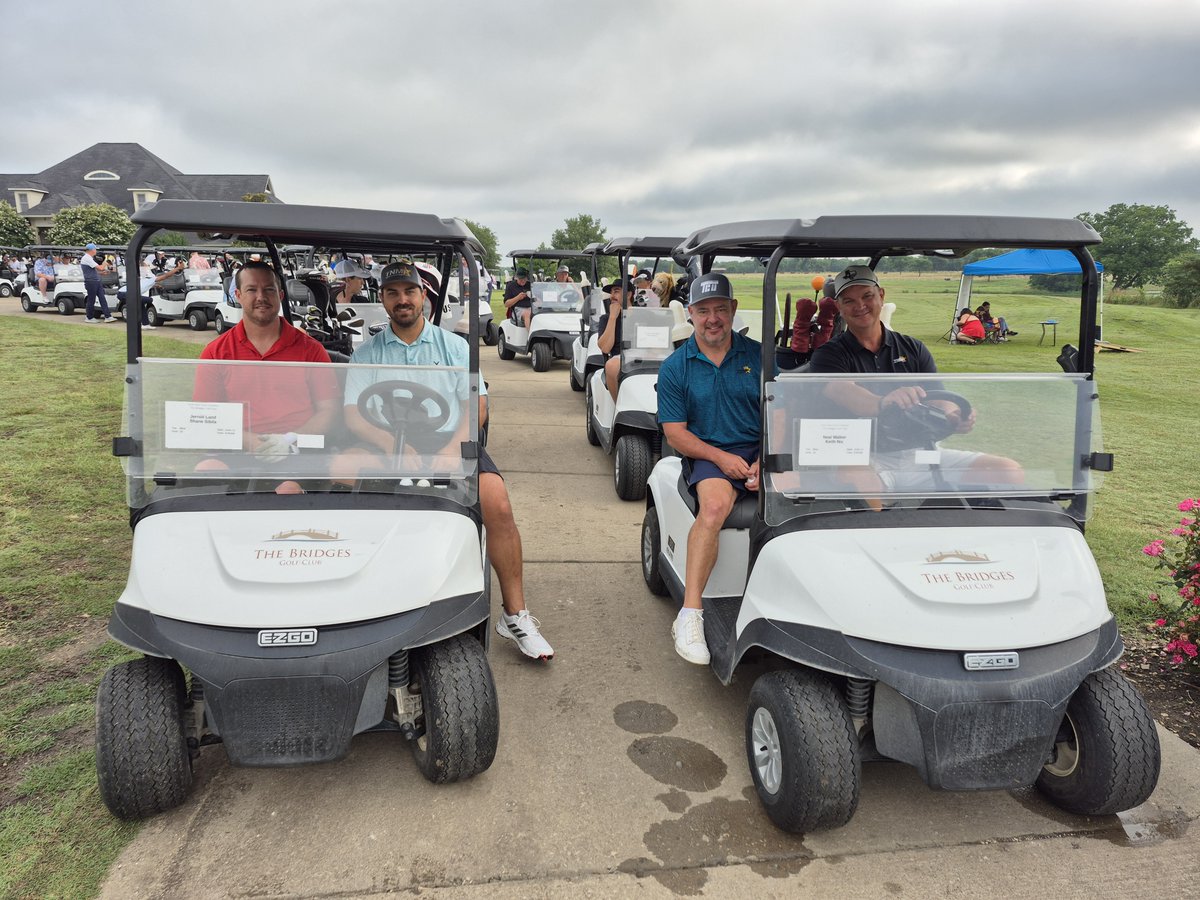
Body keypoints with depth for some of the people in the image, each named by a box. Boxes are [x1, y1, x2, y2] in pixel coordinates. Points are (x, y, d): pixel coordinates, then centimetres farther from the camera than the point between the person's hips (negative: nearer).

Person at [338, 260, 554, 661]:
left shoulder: (453, 346, 14)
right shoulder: (366, 353, 14)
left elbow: (476, 406, 5)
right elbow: (354, 415, 2)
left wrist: (451, 451, -14)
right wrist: (393, 445, -18)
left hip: (449, 445, 0)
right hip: (387, 451, 1)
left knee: (496, 502, -27)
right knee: (339, 466, -30)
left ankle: (515, 615, -15)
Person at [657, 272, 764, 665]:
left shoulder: (759, 355, 10)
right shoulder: (675, 366, 6)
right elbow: (675, 431, 0)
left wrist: (765, 461, -9)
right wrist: (721, 457, -14)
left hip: (762, 452, 3)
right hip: (708, 454, -2)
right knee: (714, 504, -35)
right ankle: (690, 616, -34)